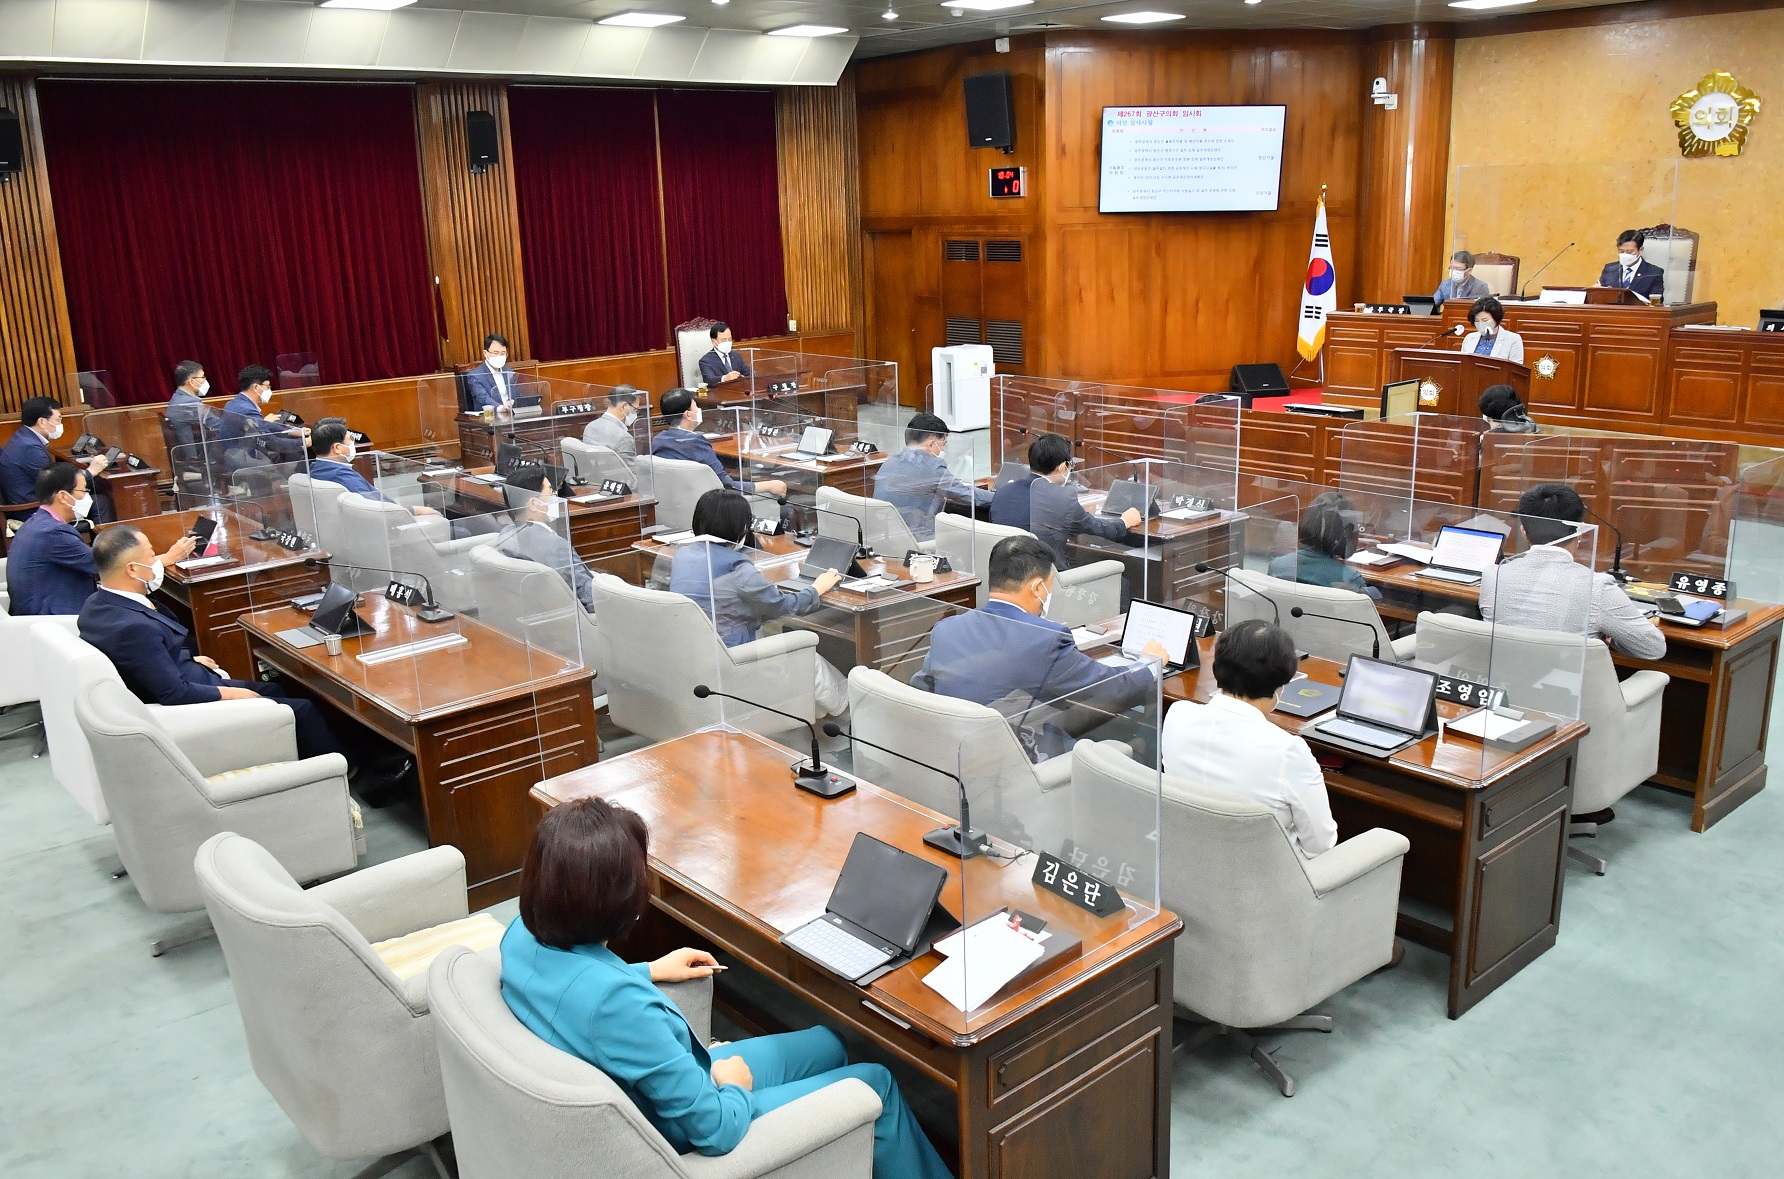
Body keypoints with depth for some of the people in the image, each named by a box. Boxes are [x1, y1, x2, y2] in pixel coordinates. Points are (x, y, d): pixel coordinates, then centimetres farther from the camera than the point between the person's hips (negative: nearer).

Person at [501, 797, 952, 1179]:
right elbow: (715, 1129, -31)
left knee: (828, 1044, 22)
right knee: (876, 1084, 10)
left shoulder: (521, 935, -16)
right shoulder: (619, 1005, -42)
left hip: (665, 1088, 8)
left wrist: (647, 971, 11)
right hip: (691, 1142, -8)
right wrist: (734, 1085, -10)